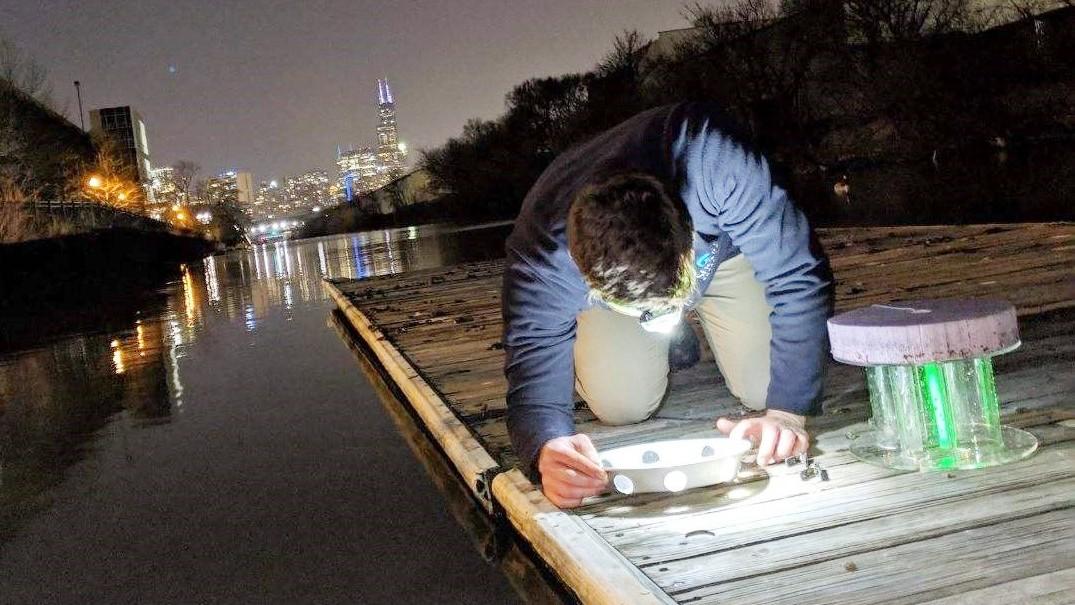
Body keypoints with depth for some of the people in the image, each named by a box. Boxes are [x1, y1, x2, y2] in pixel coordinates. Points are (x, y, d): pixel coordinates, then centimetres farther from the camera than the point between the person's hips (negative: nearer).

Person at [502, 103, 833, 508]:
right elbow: (534, 366, -37)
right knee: (621, 403, -16)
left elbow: (798, 277, -38)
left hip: (718, 247, 0)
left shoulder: (711, 159, -45)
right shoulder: (540, 251, -41)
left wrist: (787, 412, -43)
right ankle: (675, 345, 18)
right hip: (604, 278, 0)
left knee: (766, 390, -12)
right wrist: (548, 450, -60)